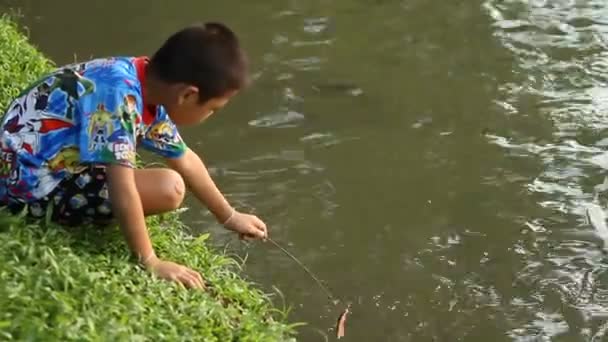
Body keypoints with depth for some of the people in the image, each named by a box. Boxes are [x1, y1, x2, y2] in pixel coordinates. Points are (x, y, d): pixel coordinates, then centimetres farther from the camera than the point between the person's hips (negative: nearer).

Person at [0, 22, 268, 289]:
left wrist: (229, 217, 22)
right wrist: (150, 263, -21)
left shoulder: (149, 89, 1)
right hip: (31, 185, -10)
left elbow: (185, 161, 15)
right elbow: (122, 190, -29)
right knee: (169, 188, -17)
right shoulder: (120, 95, -27)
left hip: (48, 167, 10)